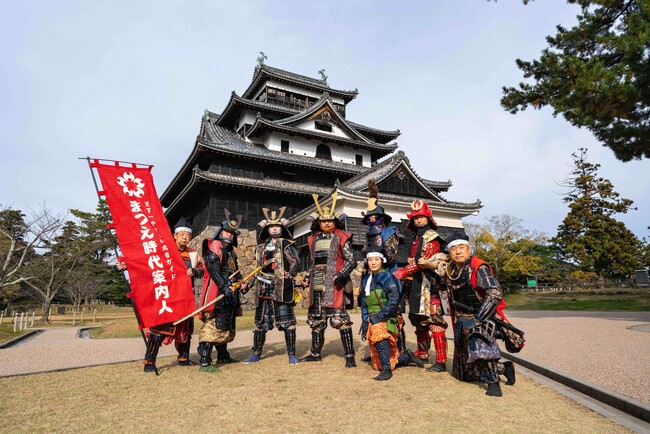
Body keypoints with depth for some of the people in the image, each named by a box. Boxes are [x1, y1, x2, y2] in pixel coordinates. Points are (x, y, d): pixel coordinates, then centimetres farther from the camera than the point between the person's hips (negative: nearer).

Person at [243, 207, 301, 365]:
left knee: (287, 322, -2)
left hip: (282, 290, -5)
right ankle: (256, 354, 24)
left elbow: (296, 262, -8)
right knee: (260, 323, 12)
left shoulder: (287, 245, 1)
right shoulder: (261, 247, 16)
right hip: (263, 290, 5)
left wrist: (290, 274, -25)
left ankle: (292, 355, 9)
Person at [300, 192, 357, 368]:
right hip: (316, 285, 6)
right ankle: (315, 353, 28)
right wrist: (307, 277, 11)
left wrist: (341, 275, -18)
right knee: (316, 319, 13)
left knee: (340, 319, -8)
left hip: (333, 285, -6)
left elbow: (351, 260, -5)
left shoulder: (340, 238, -1)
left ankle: (349, 355, 3)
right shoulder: (313, 239, 15)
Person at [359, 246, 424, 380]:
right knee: (377, 363, 11)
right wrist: (364, 323, 6)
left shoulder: (387, 277, -10)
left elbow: (394, 301, -20)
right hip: (372, 321, 7)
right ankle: (407, 356, 33)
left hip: (387, 319, -7)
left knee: (378, 330, -41)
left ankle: (387, 369, -30)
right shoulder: (365, 280, 10)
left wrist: (380, 316, -25)